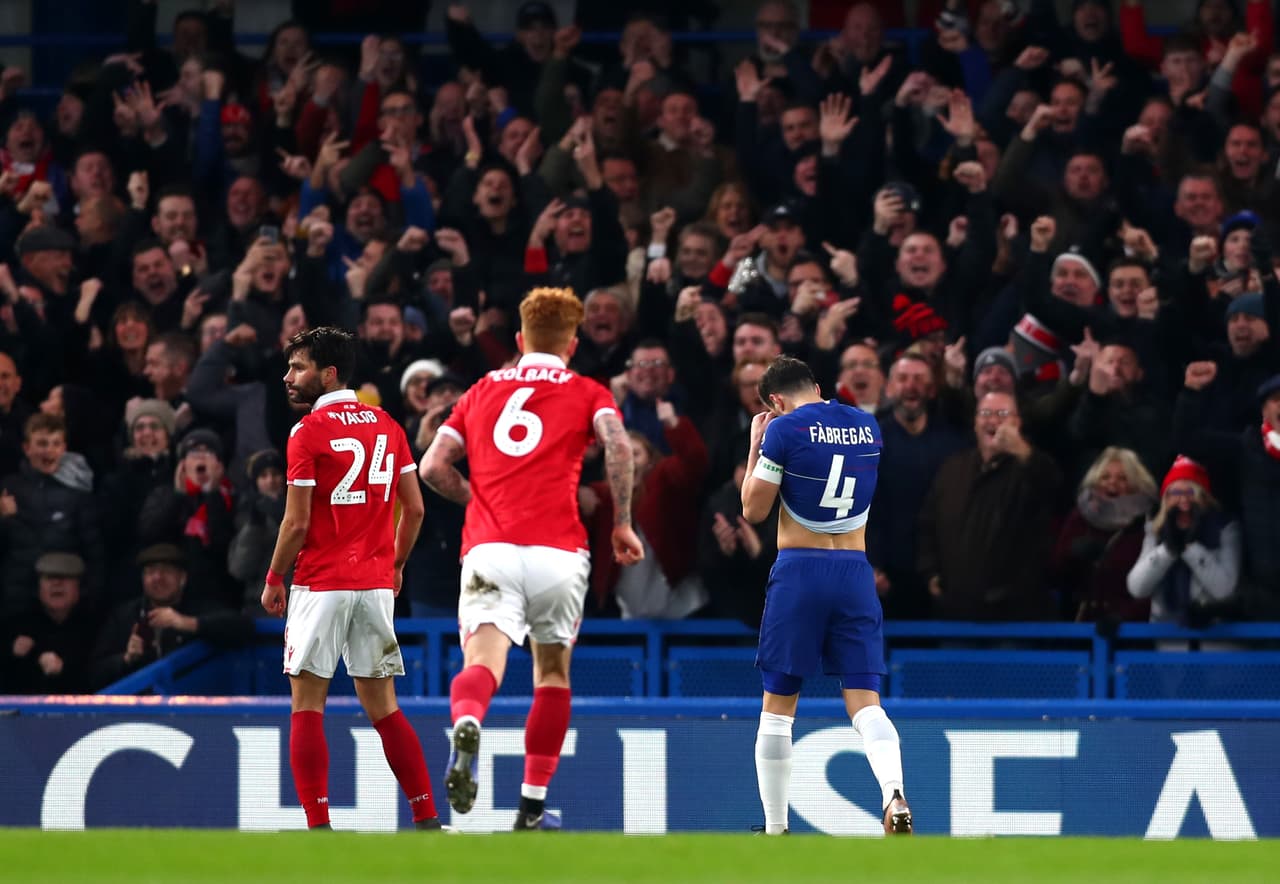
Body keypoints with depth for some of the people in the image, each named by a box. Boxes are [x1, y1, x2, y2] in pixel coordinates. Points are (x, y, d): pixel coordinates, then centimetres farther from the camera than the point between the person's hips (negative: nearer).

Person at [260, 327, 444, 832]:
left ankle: (318, 826, -7)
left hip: (321, 583, -5)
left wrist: (274, 580, 1)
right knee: (382, 707, 11)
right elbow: (414, 509, 9)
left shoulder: (309, 432, -9)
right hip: (376, 584, 5)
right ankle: (427, 819, 6)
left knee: (307, 705, 0)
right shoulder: (387, 426, 8)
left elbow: (297, 523, -11)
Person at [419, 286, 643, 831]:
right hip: (558, 551, -1)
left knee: (482, 662, -14)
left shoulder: (482, 391, 20)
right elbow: (618, 446, -7)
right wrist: (622, 523, 2)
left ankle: (467, 725, -50)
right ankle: (533, 804, 18)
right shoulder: (587, 394, 13)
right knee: (552, 672, 18)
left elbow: (433, 466, 13)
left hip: (488, 547, 1)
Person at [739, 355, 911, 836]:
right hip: (856, 573, 4)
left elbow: (754, 510, -2)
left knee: (777, 706, 8)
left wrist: (755, 447, 11)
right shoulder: (868, 427, 10)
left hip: (799, 571, -4)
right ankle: (894, 793, -27)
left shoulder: (783, 430, -6)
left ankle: (775, 829, 9)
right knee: (865, 701, -1)